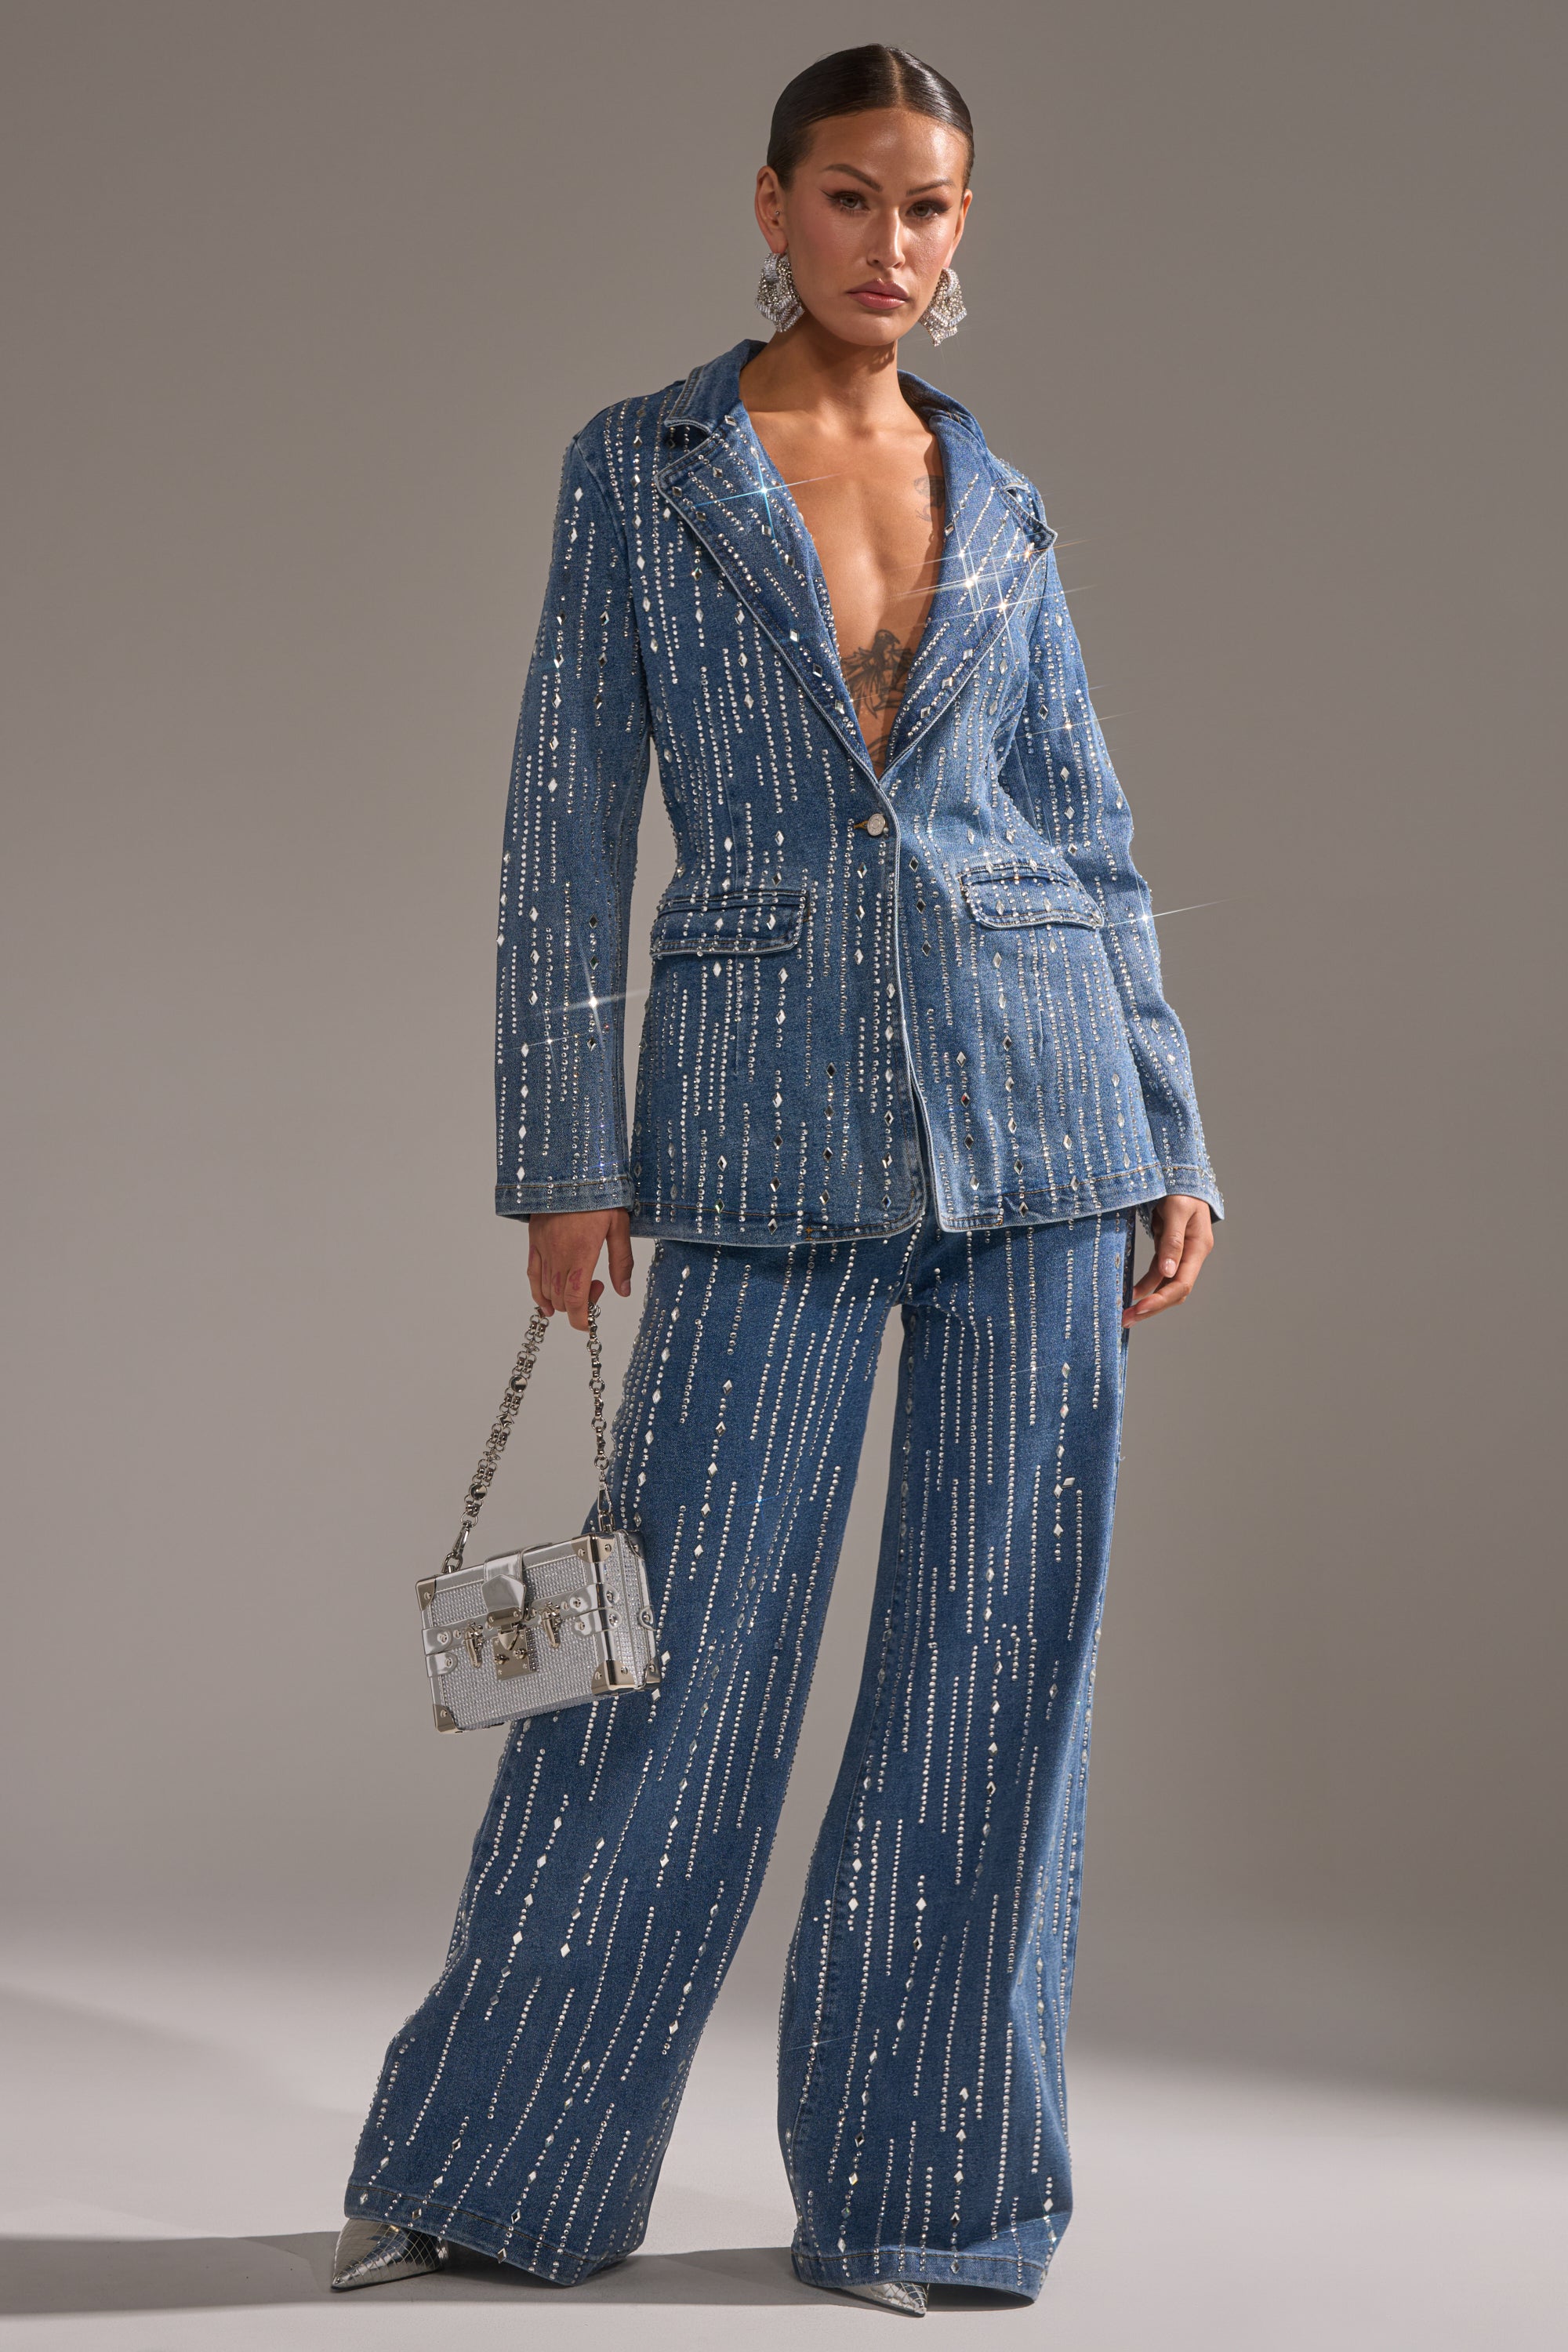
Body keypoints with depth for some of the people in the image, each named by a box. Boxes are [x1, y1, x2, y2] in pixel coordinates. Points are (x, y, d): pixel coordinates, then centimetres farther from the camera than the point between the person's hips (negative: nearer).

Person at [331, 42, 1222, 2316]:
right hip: (769, 1125, -3)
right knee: (686, 1642, -1)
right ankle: (484, 2162, 16)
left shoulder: (1000, 505, 12)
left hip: (1032, 1101, 3)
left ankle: (922, 2187, 17)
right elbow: (570, 827, 0)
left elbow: (1089, 834, 13)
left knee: (1000, 1645, 3)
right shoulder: (640, 467, 4)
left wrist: (1172, 1145, 8)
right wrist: (565, 1160, -6)